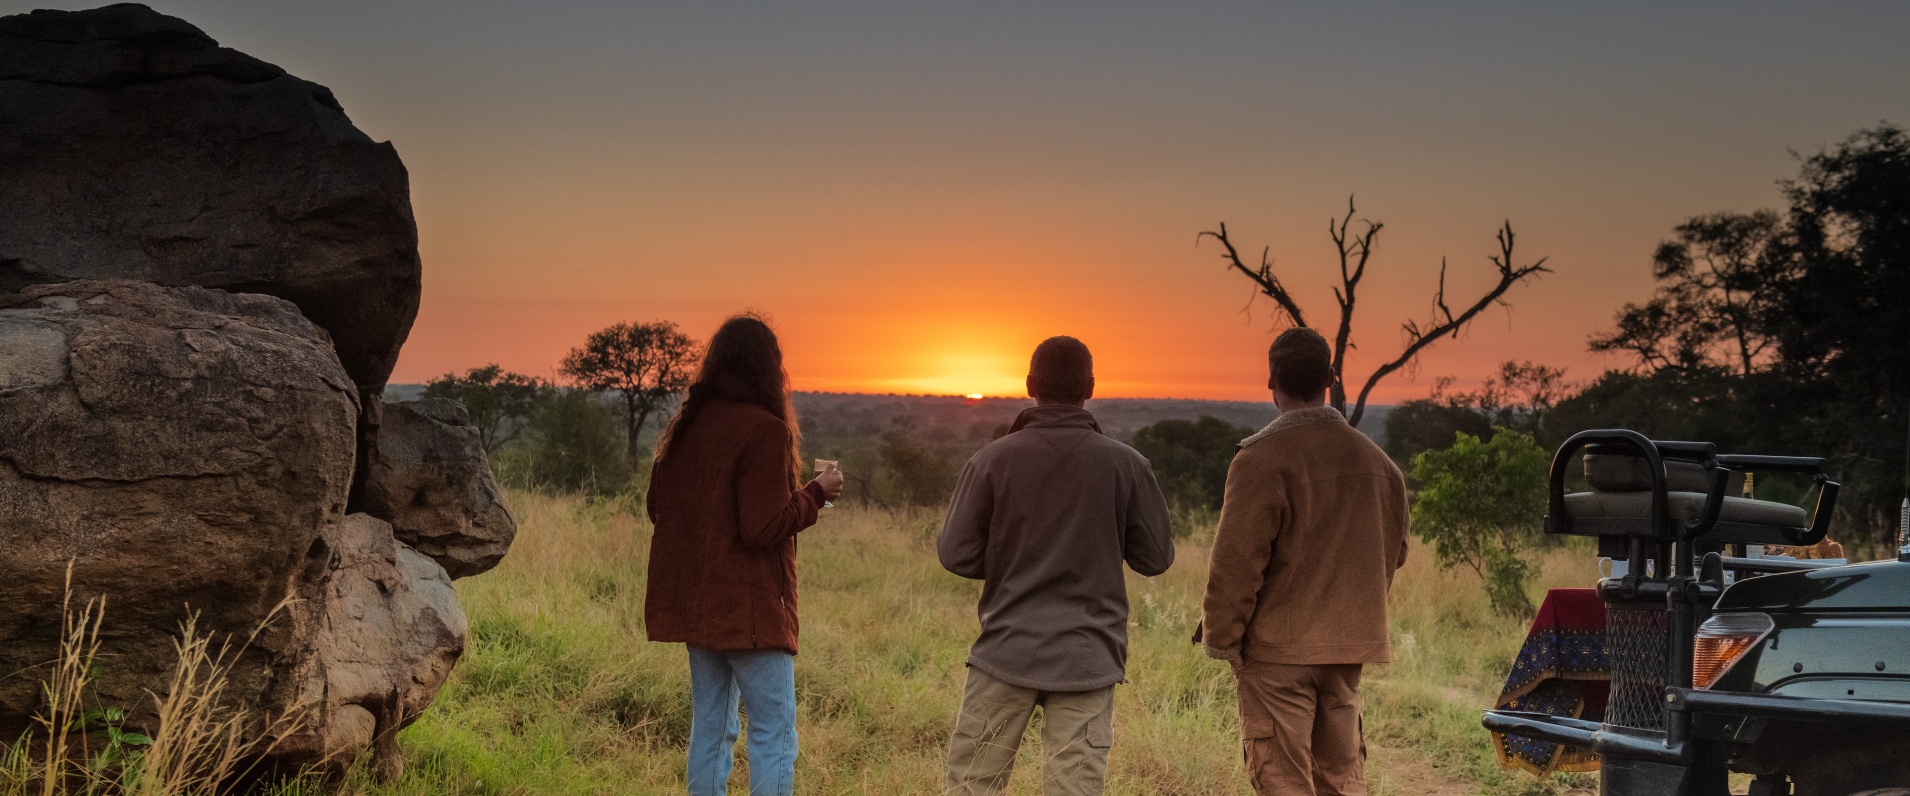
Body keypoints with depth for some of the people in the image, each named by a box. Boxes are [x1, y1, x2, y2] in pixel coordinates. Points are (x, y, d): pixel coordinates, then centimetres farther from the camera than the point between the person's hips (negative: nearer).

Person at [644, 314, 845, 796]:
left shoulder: (685, 425, 7)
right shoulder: (764, 430, -16)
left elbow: (657, 506, 15)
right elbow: (765, 527, -19)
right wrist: (816, 493, -6)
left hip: (695, 603, 8)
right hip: (749, 608, -8)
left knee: (710, 727, 15)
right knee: (774, 734, -2)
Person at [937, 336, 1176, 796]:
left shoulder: (994, 460, -5)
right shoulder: (1125, 464, -3)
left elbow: (956, 554, -3)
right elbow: (1155, 557, 3)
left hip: (1007, 649, 0)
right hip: (1089, 655, 1)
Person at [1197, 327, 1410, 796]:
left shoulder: (1262, 457, -14)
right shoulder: (1375, 459, 9)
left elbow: (1237, 560, -16)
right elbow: (1392, 552, 18)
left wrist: (1220, 637, -7)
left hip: (1278, 649, -6)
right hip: (1349, 648, 6)